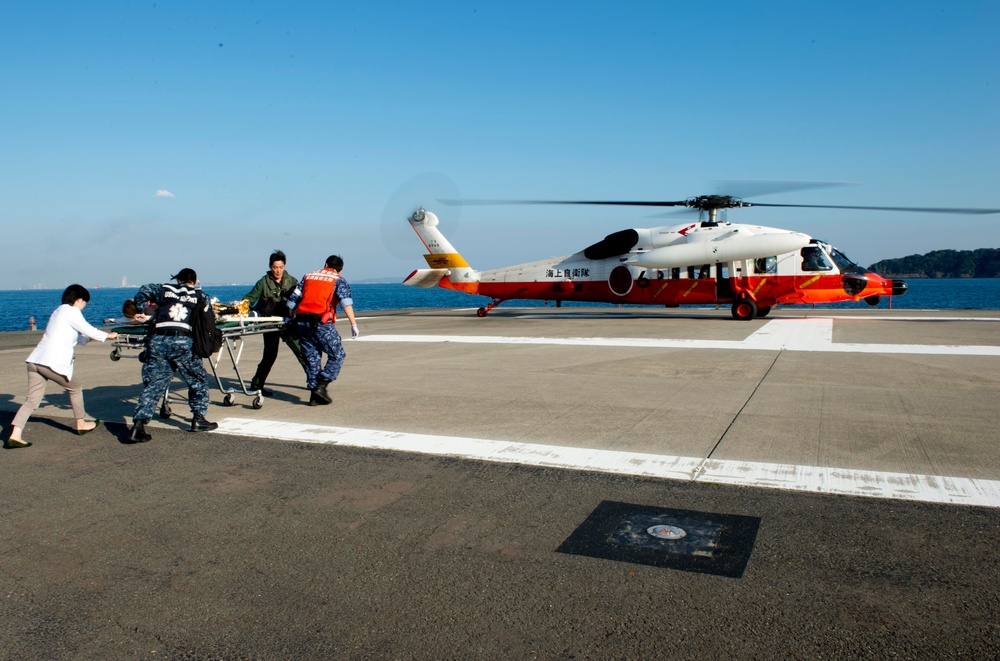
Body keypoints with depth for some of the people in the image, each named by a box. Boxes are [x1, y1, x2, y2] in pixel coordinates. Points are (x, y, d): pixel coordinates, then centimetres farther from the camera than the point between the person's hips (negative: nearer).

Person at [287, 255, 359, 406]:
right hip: (320, 322, -5)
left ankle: (314, 395, 11)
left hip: (301, 321, 6)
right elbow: (346, 302, -9)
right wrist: (353, 323, -15)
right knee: (337, 355, 5)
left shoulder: (308, 276, 22)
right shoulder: (338, 280, 7)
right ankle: (321, 387, -8)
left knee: (311, 357, 13)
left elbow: (293, 299, 20)